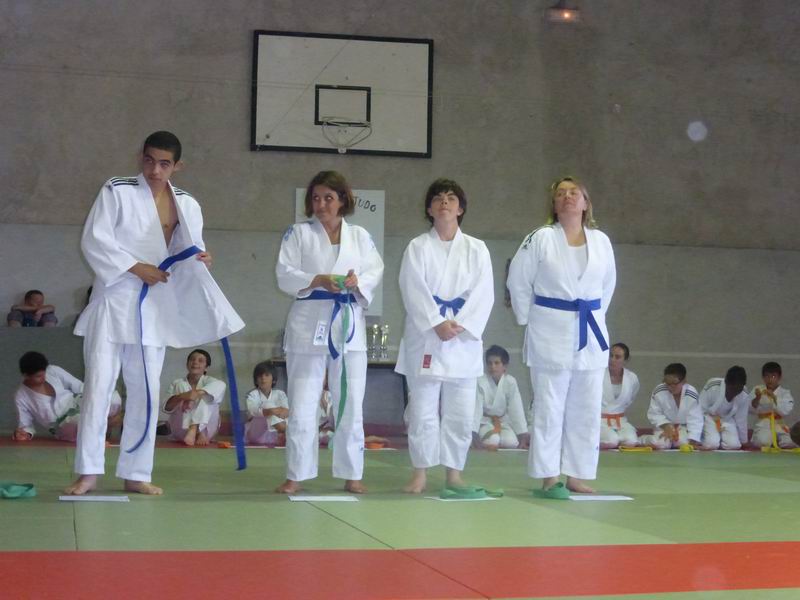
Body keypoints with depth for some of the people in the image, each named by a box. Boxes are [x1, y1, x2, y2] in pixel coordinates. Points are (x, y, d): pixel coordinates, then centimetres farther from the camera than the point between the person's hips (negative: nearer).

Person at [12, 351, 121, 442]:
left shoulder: (53, 371, -3)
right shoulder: (21, 396, -6)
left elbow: (78, 386, 3)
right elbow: (25, 424, 0)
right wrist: (26, 433, -23)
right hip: (63, 426, -3)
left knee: (114, 399, -25)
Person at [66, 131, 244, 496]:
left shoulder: (186, 205, 5)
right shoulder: (116, 192, -6)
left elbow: (186, 254, 12)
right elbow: (94, 242, -11)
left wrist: (200, 260, -11)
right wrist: (138, 268, -17)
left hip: (154, 306, 4)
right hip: (113, 300, -4)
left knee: (146, 391, 7)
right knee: (99, 385, -4)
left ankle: (135, 473, 15)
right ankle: (88, 471, 4)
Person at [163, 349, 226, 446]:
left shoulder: (208, 381, 4)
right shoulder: (177, 383, 7)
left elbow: (221, 385, -23)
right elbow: (167, 408, -9)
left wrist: (198, 393, -40)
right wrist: (180, 397, -32)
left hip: (206, 429, 0)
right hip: (181, 432, 0)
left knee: (205, 394, -18)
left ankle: (193, 430, -40)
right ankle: (198, 434, -32)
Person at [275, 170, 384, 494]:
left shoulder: (359, 235, 10)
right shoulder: (298, 233, 3)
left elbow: (375, 272, 3)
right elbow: (285, 275, -5)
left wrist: (357, 282, -19)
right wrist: (319, 281, -20)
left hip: (348, 325, 2)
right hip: (308, 326, -2)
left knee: (350, 405, 6)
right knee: (302, 405, 0)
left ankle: (351, 475, 16)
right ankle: (295, 476, 9)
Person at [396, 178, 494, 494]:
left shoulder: (476, 249, 7)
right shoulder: (418, 247, 3)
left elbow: (483, 293, -1)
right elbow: (414, 290, -7)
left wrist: (460, 325, -14)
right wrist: (438, 323, -18)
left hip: (465, 338, 2)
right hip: (425, 335, -1)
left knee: (460, 413, 4)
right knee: (423, 410, 0)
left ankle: (453, 472, 16)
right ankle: (420, 472, 10)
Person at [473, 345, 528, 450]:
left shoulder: (510, 382, -14)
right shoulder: (481, 382, -18)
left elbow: (516, 410, -13)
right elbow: (477, 409, -19)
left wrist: (523, 436, -15)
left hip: (503, 421, 2)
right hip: (485, 421, -2)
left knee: (511, 442, -25)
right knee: (492, 440, -29)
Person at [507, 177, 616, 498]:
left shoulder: (601, 241, 4)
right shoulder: (541, 239, -6)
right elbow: (518, 281, -1)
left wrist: (593, 315, 12)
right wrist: (527, 319, 1)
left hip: (590, 332, 4)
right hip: (551, 331, -4)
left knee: (585, 409, 7)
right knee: (549, 406, -1)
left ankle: (576, 476, 18)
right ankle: (548, 477, 7)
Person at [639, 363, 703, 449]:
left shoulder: (692, 395, -22)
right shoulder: (658, 392, -20)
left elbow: (695, 419, -21)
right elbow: (654, 414, -9)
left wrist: (693, 441, -28)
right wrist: (665, 425, -25)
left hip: (684, 427, 1)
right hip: (665, 425, -1)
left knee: (685, 442, -27)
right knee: (661, 444, -26)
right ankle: (641, 440, 7)